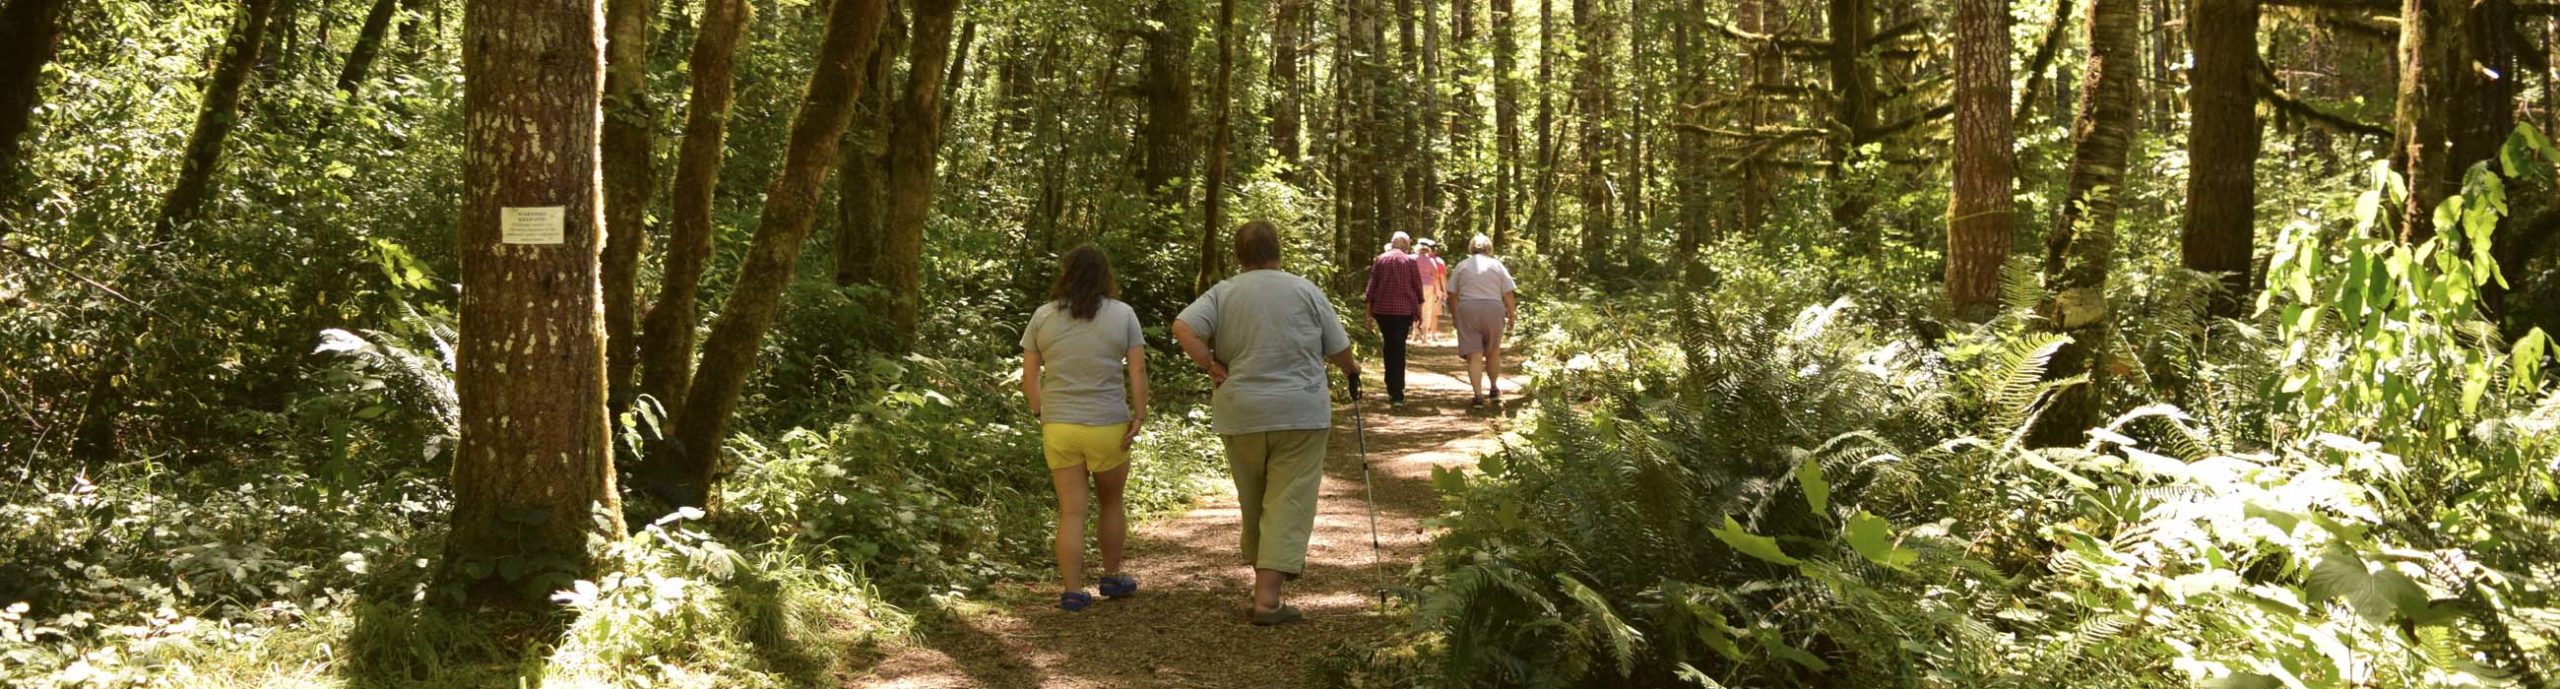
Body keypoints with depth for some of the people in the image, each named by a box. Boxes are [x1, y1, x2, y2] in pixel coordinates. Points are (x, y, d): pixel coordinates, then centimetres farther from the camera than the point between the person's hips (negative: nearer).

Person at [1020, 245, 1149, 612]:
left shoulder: (1043, 317, 2)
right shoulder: (1123, 315, -2)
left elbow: (1030, 377, 2)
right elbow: (1138, 370, -7)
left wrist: (1041, 412, 14)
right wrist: (1139, 416, -3)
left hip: (1059, 428, 1)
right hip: (1108, 427, -1)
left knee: (1071, 512, 6)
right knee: (1112, 502, 18)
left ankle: (1072, 590, 3)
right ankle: (1112, 577, 29)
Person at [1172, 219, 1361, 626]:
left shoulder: (1222, 294, 3)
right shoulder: (1306, 291, 1)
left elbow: (1183, 329, -12)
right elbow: (1338, 350, 6)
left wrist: (1215, 369, -3)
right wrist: (1352, 369, 26)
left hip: (1240, 414, 2)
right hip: (1300, 414, -2)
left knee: (1253, 502, 18)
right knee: (1289, 503, -3)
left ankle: (1266, 571, 32)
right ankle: (1267, 597, -12)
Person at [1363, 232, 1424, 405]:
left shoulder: (1380, 260, 6)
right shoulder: (1410, 261, 1)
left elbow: (1371, 287, 4)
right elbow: (1418, 289, 2)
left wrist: (1369, 314, 6)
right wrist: (1419, 312, 12)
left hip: (1381, 310, 2)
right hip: (1404, 311, -2)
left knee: (1389, 346, 17)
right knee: (1398, 348, 1)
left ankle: (1392, 389, 21)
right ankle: (1396, 394, -5)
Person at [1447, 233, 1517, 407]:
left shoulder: (1462, 266, 7)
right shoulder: (1497, 265, 4)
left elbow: (1451, 293, 5)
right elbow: (1508, 294, 0)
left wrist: (1454, 315, 15)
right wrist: (1512, 316, 8)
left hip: (1467, 310, 0)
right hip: (1493, 310, 0)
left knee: (1474, 355, -1)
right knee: (1493, 352, 20)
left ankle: (1478, 396, -7)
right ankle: (1495, 389, 29)